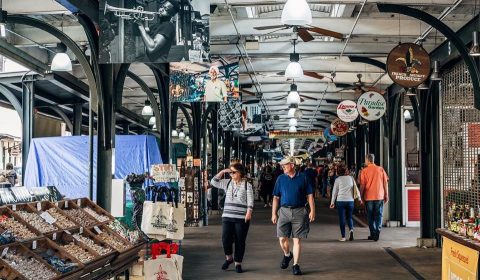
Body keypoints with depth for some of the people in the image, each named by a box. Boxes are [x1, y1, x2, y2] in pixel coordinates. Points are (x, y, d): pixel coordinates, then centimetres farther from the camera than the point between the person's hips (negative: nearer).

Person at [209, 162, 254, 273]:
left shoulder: (247, 185, 0)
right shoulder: (227, 183, 11)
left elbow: (250, 201, -4)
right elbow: (214, 182, 5)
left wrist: (249, 213, -16)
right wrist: (222, 172, -1)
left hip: (242, 218, -3)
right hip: (227, 216, 3)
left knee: (240, 241, 3)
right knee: (226, 238, -8)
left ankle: (238, 263, 15)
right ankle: (229, 258, 17)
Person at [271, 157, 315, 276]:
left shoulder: (302, 178, 2)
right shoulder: (280, 179, 7)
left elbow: (309, 195, 4)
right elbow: (276, 198, 9)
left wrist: (312, 211, -3)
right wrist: (274, 213, 4)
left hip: (299, 212, -2)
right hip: (284, 211, 2)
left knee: (297, 239, 1)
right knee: (282, 238, 0)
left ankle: (295, 265, 10)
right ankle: (287, 255, 31)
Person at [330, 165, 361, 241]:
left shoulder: (338, 179, -2)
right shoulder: (351, 178, 4)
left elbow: (335, 191, 1)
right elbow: (356, 188, 7)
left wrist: (332, 202, 8)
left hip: (340, 201, -2)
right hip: (350, 200, 2)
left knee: (341, 218, 5)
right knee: (349, 217, 16)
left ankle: (343, 237, 3)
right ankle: (351, 230, -11)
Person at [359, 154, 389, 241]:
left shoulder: (364, 171, -4)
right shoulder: (381, 169, 1)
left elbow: (362, 185, -5)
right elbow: (385, 183, 2)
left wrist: (361, 197, 3)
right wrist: (386, 195, 10)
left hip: (368, 197, -1)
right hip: (379, 196, 1)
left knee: (370, 216, 10)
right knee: (378, 215, 6)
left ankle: (373, 234, 11)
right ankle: (377, 234, -5)